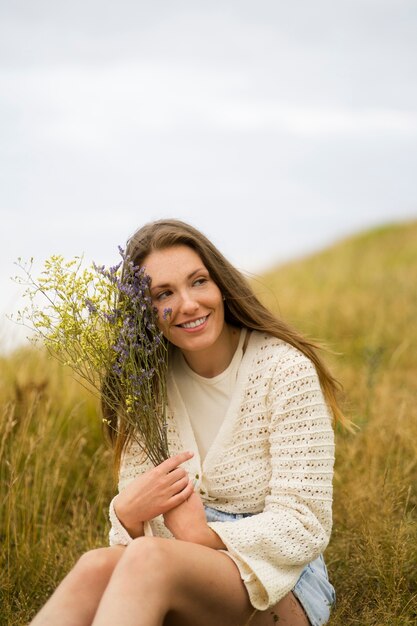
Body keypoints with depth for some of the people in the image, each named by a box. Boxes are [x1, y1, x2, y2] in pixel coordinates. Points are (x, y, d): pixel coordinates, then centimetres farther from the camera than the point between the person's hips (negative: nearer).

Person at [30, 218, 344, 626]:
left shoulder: (285, 368, -11)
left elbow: (305, 529, -12)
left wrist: (204, 536, -24)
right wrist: (127, 512, -21)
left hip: (280, 589, -3)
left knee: (149, 561, -35)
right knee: (96, 567, -31)